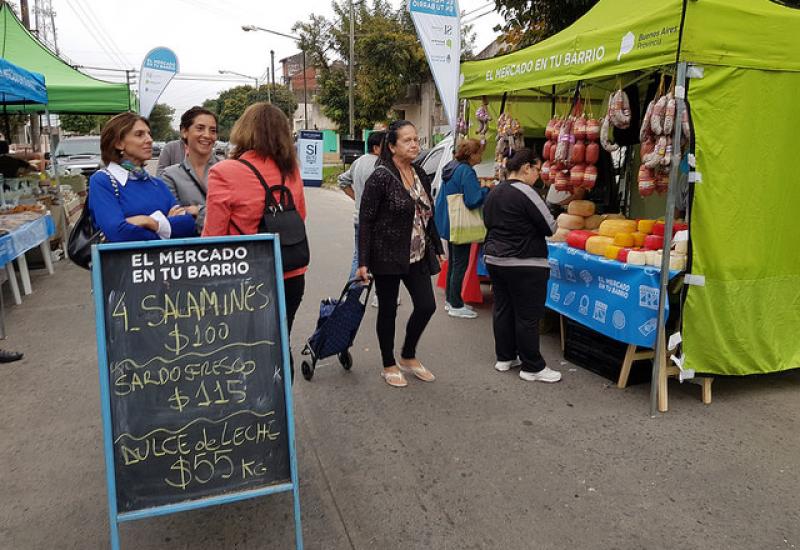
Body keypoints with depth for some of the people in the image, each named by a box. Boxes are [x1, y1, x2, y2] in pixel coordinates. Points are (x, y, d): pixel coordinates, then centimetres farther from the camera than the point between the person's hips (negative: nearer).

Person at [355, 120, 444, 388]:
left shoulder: (420, 175, 7)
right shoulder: (380, 177, -13)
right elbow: (366, 220, -14)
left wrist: (438, 248, 14)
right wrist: (363, 262, -17)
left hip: (417, 255, 6)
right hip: (388, 255, -6)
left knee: (426, 306, 5)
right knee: (388, 310, 6)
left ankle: (408, 357, 28)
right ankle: (389, 366, 24)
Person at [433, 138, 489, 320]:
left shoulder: (451, 167, 9)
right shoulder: (466, 172, -20)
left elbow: (441, 197, 17)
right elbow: (473, 200, -26)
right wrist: (487, 189, -10)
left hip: (448, 223, 9)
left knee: (453, 262, 18)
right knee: (461, 264, -1)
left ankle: (450, 299, 27)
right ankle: (456, 305, 6)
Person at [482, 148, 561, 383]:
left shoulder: (494, 192, 10)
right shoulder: (525, 192, -16)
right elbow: (550, 227, -13)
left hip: (494, 259, 9)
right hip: (524, 265, -9)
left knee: (502, 309, 15)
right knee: (527, 315, -1)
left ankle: (505, 357, 25)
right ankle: (532, 367, 8)